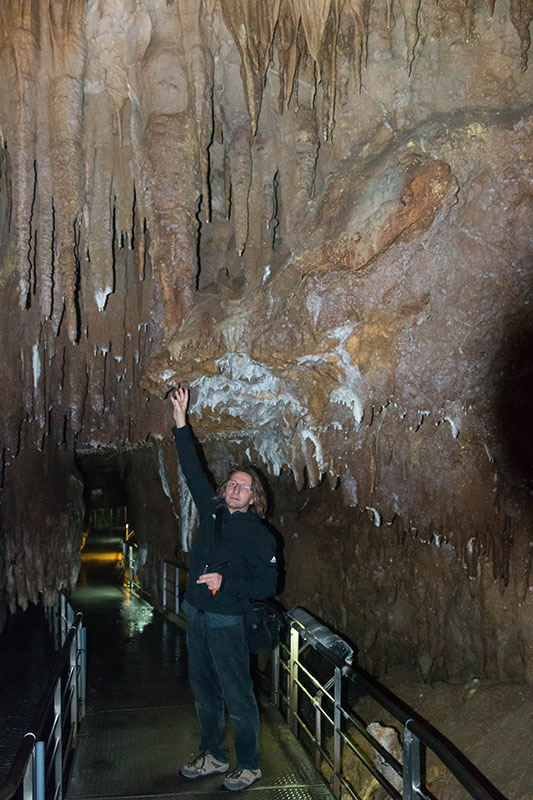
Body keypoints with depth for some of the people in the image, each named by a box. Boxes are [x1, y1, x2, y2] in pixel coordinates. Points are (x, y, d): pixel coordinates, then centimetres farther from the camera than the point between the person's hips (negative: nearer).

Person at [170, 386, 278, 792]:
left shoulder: (258, 534, -11)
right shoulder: (212, 509, 3)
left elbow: (267, 585, -11)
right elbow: (194, 470, 7)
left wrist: (226, 584, -21)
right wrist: (181, 423, 4)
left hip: (226, 621, -6)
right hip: (195, 614, 6)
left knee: (238, 696, 2)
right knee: (204, 690, 18)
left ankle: (249, 765, 19)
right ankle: (214, 756, 34)